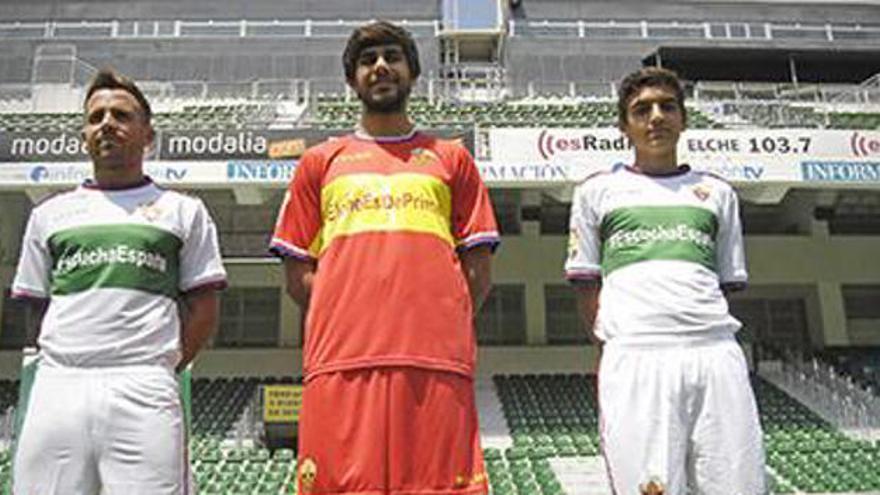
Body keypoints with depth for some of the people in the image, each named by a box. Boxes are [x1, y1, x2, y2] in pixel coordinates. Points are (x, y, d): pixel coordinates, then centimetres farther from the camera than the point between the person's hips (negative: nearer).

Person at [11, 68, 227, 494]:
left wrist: (156, 372, 2)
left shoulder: (183, 211, 13)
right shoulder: (49, 214, 20)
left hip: (143, 394, -2)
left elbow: (204, 313, 10)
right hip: (57, 387, 3)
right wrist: (69, 368, 8)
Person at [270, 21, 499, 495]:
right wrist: (350, 316, 2)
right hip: (343, 359, 0)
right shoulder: (321, 162, 21)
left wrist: (439, 322, 1)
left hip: (436, 356, 0)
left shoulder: (450, 159, 20)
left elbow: (478, 272, 15)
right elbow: (298, 275, 15)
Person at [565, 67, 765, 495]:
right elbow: (585, 283, 13)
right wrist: (617, 345, 0)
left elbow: (729, 282, 21)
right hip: (636, 358, -2)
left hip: (716, 354, 3)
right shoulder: (597, 191, 17)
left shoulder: (716, 192, 23)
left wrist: (708, 338, 6)